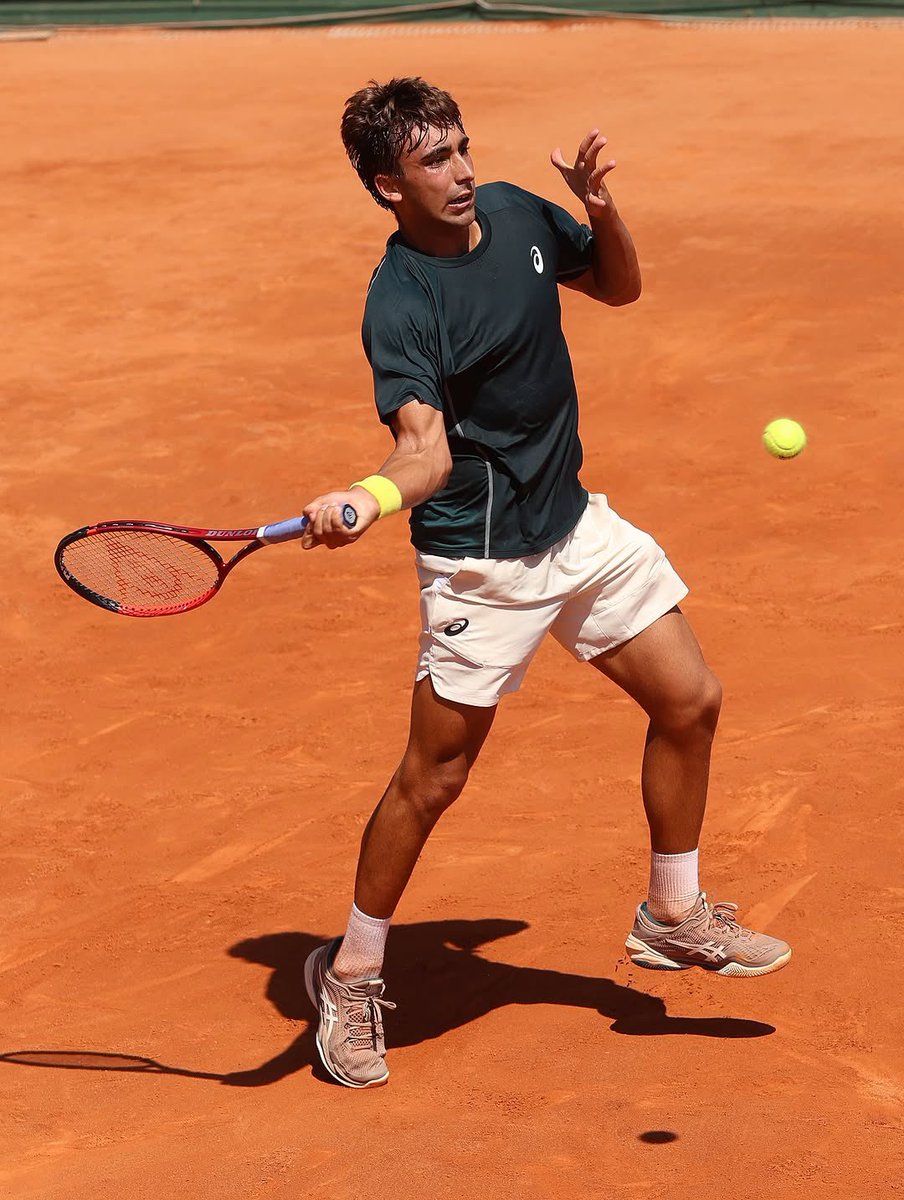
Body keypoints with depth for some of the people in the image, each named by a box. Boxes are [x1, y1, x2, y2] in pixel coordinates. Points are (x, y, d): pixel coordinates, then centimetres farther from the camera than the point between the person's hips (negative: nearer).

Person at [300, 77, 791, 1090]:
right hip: (480, 562, -7)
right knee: (434, 776, -2)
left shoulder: (516, 214, 0)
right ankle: (351, 977, 17)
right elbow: (427, 448, -31)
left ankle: (674, 916, 29)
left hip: (577, 525, 7)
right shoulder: (399, 306, -21)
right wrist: (369, 498, -52)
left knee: (690, 702, 10)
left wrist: (602, 210, -6)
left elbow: (619, 287, 14)